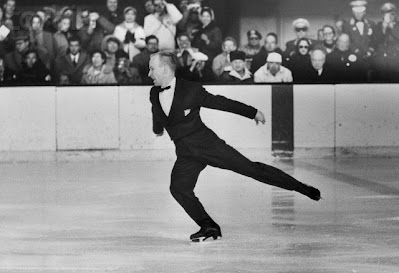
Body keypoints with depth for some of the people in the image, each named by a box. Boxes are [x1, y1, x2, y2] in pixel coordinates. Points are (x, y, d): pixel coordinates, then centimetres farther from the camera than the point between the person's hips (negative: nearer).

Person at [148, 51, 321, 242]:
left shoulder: (191, 90, -15)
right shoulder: (154, 94, 2)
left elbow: (221, 103, -4)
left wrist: (252, 112, 4)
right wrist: (157, 128, 47)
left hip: (207, 144, -5)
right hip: (186, 154, 5)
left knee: (250, 168, -8)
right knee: (178, 188, -17)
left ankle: (303, 188, -1)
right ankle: (208, 227, -5)